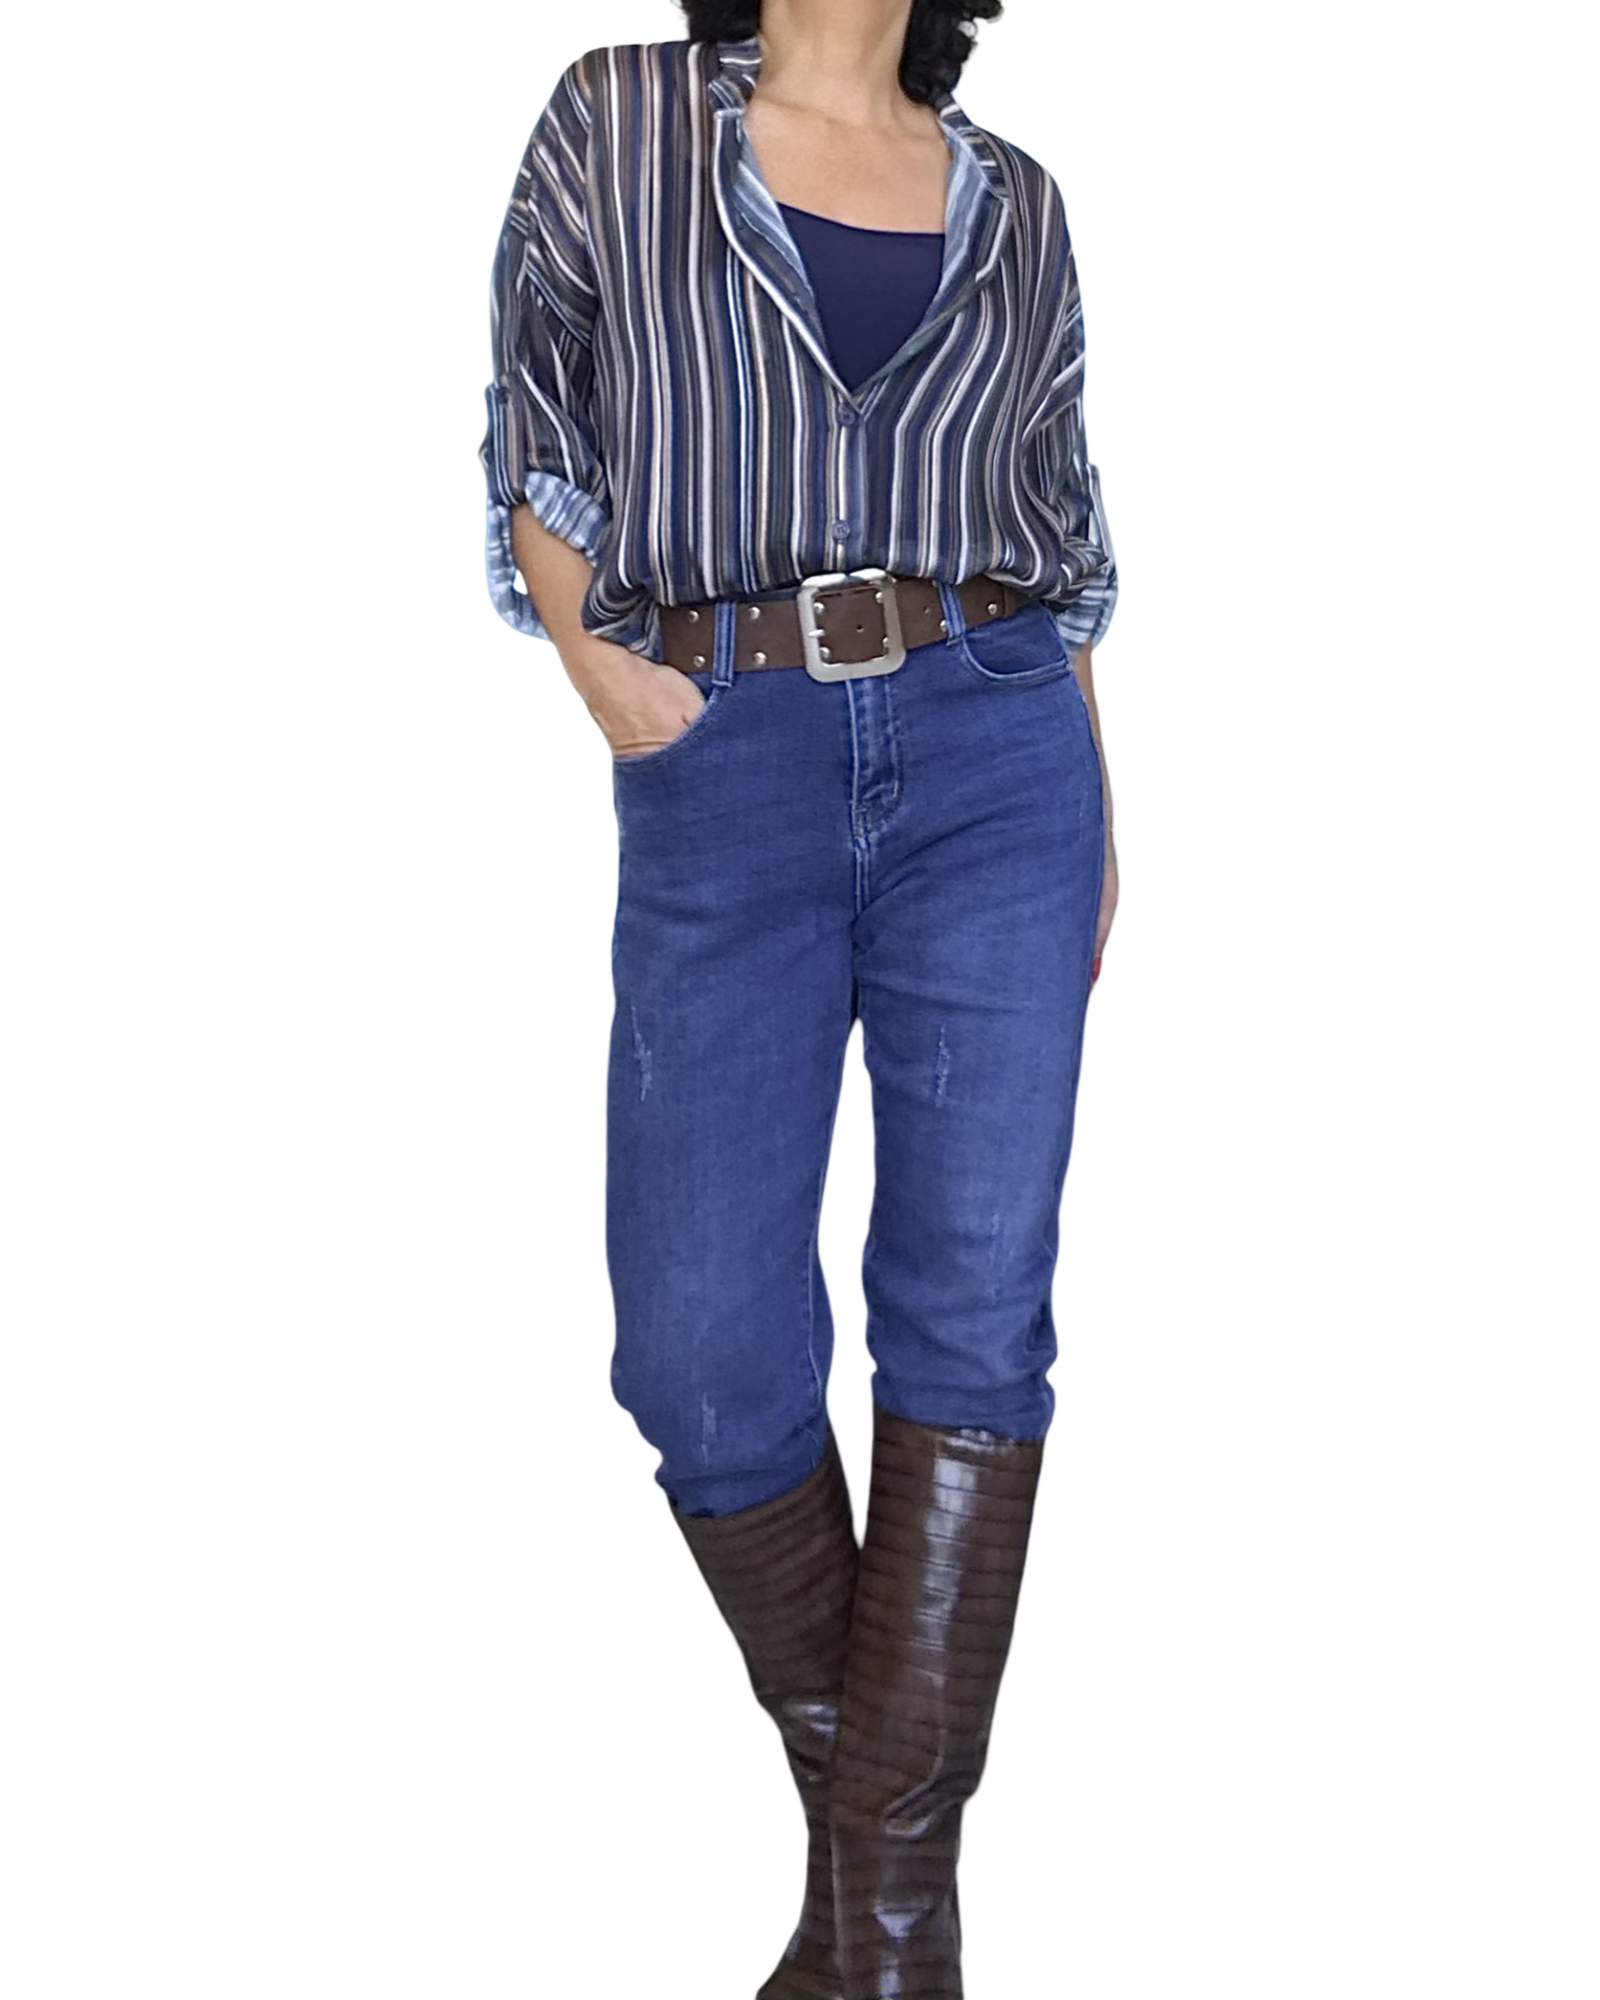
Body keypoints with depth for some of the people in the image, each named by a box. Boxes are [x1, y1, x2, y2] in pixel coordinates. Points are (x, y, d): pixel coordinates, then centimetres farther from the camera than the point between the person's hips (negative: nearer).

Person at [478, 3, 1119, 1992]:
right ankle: (848, 1776, 20)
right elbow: (532, 433, 13)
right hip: (720, 767, -1)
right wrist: (598, 660, -4)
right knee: (703, 1347, -6)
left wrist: (1096, 819, 12)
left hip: (993, 748, 2)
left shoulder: (1010, 196, 17)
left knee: (972, 1298, -7)